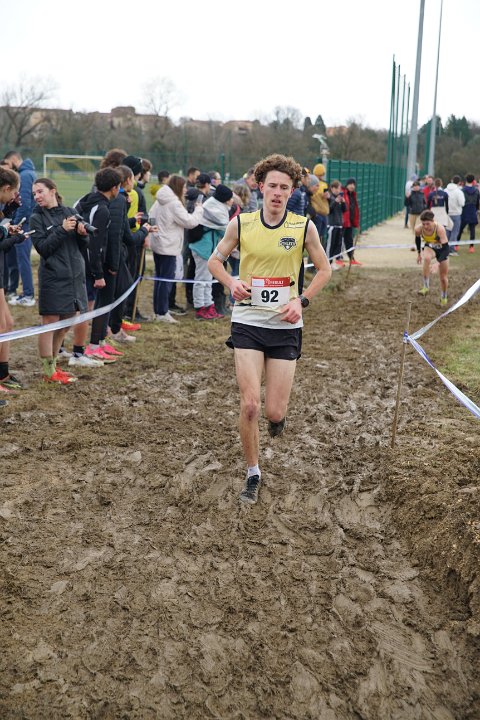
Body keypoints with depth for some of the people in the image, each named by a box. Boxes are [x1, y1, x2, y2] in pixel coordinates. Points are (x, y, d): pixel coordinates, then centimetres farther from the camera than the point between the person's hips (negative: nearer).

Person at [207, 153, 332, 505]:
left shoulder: (305, 226, -2)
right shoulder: (241, 223, -1)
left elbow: (325, 269, 9)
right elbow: (215, 260, 12)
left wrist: (302, 300, -6)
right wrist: (232, 282, -9)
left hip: (286, 325, 0)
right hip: (248, 322, 0)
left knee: (275, 412, -1)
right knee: (249, 405, -8)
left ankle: (278, 414, 39)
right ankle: (253, 474, 13)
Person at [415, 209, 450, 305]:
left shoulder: (440, 229, -38)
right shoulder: (418, 229, -27)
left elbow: (446, 248, -39)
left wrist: (438, 263, -49)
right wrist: (418, 253, 7)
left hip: (442, 248, -1)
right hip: (429, 247, 2)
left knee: (443, 277, 6)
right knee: (427, 258, -37)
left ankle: (444, 297, 34)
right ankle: (426, 287, -28)